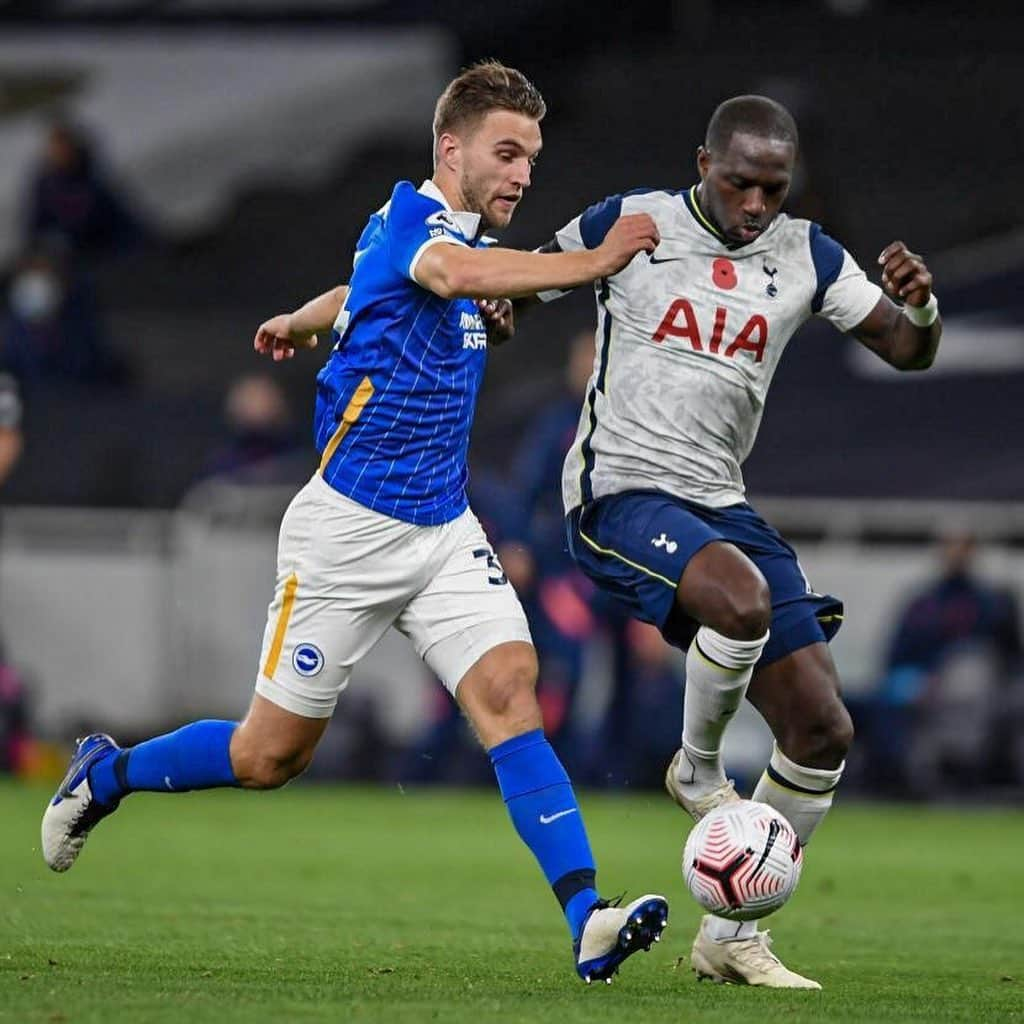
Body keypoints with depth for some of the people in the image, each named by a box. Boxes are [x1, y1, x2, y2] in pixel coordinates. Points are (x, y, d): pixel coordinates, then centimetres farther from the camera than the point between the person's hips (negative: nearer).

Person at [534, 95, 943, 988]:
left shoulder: (806, 256, 7)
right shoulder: (630, 226, -3)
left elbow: (907, 352, 7)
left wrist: (920, 306, -15)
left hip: (719, 506, 6)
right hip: (619, 495, -6)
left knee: (824, 731, 0)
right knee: (742, 597, -37)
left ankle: (729, 938, 13)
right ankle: (698, 770, -7)